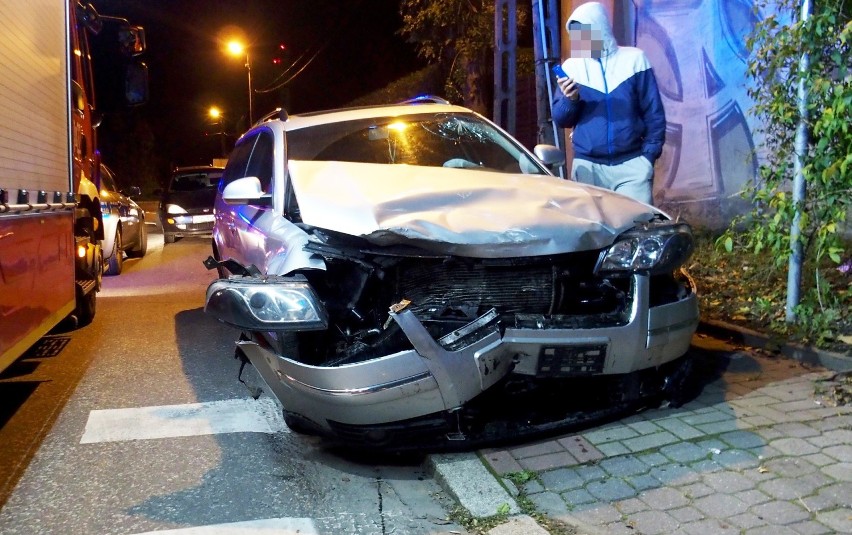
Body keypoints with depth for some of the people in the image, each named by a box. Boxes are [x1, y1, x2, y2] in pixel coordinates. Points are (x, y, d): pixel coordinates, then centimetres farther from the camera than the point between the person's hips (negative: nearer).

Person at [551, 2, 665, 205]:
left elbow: (654, 113, 5)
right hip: (587, 166, 1)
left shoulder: (634, 59, 4)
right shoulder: (571, 66, 7)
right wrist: (570, 100, -16)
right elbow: (560, 119, 4)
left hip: (631, 164, -1)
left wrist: (649, 154, -3)